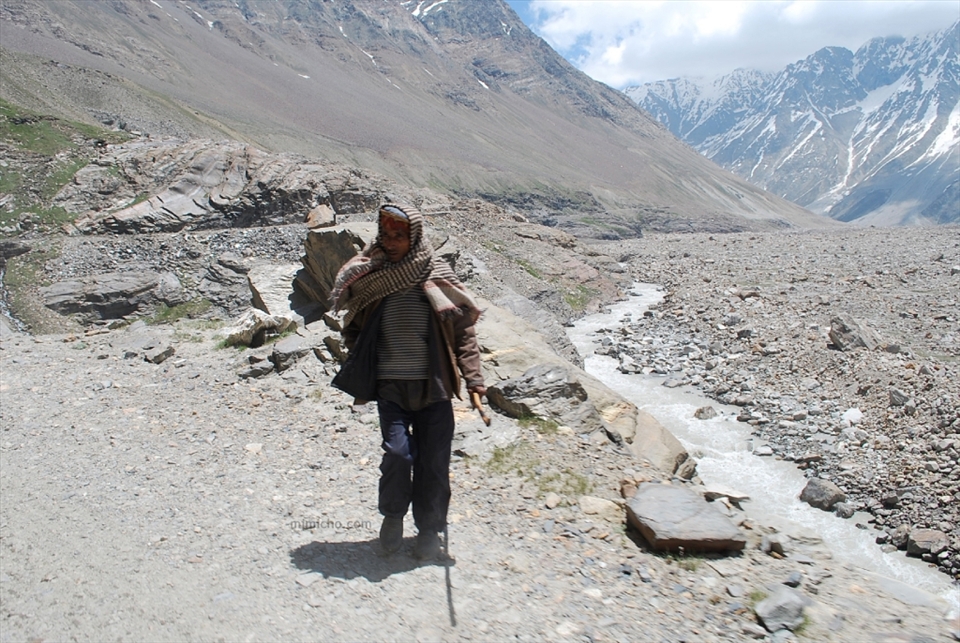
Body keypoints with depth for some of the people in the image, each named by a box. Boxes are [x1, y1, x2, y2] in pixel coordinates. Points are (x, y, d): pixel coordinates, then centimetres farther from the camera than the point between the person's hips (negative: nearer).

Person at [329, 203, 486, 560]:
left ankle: (429, 528, 26)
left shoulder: (437, 276, -2)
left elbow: (463, 328, 2)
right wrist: (359, 376, 8)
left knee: (433, 461, 4)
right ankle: (392, 515, 18)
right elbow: (353, 329, 13)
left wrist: (473, 376, -4)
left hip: (433, 385, 0)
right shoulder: (368, 277, 1)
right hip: (390, 386, 0)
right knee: (398, 453, -11)